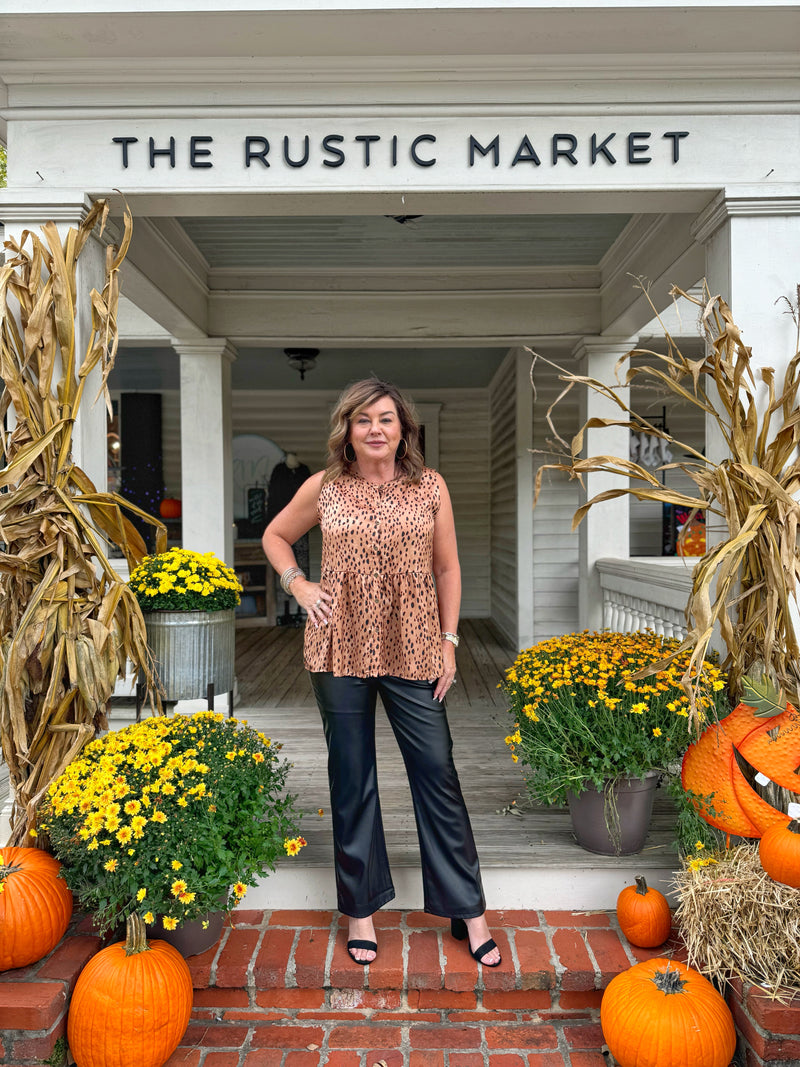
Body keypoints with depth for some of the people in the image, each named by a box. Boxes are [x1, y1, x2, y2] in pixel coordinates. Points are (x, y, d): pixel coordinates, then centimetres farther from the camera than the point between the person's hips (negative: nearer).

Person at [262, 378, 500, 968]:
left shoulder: (430, 487, 1)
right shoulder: (323, 488, 1)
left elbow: (447, 568, 6)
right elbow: (275, 536, 16)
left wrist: (448, 640, 2)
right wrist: (299, 585, 0)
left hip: (413, 650, 0)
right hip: (341, 649, 1)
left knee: (437, 772, 4)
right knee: (351, 778, 11)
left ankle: (468, 909, 23)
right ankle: (361, 907, 30)